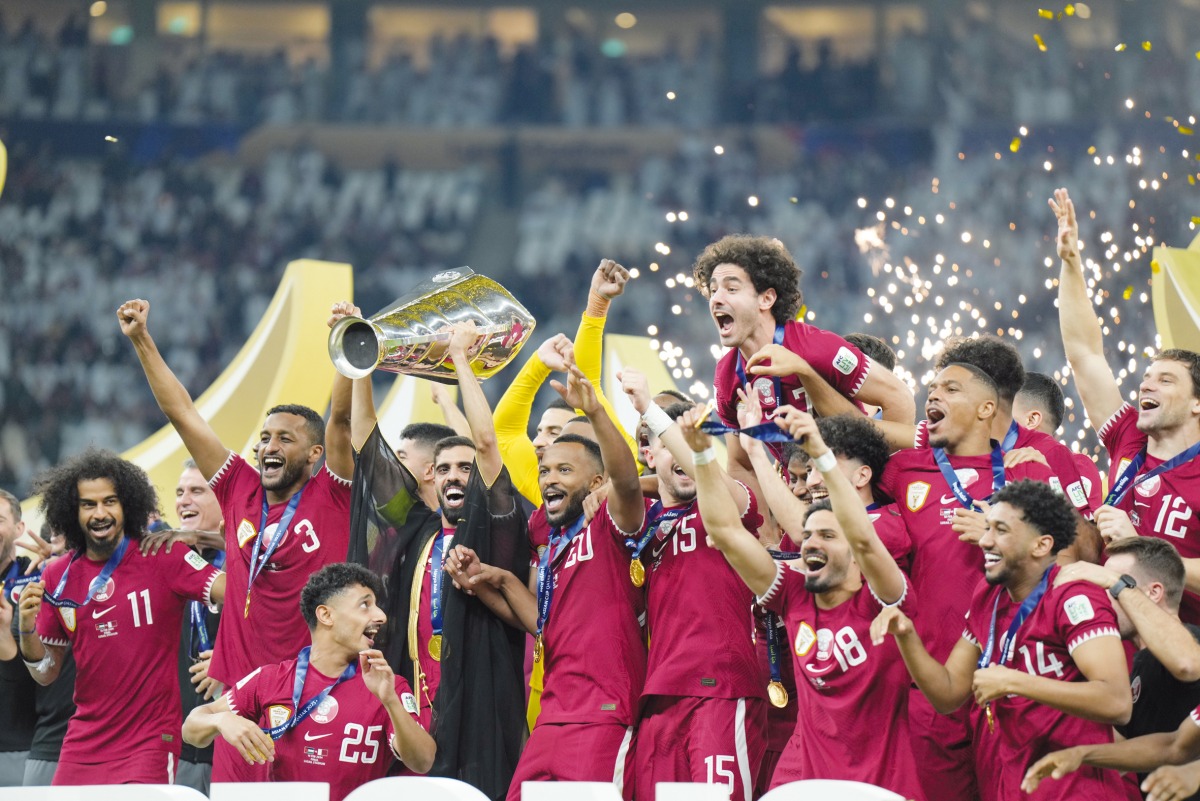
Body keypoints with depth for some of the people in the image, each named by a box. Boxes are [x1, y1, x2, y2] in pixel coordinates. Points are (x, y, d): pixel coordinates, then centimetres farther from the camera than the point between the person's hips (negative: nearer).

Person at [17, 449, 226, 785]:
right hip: (83, 745, 4)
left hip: (149, 741, -4)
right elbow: (45, 674, 11)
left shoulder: (162, 558, -5)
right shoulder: (57, 577, 6)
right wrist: (27, 629, -7)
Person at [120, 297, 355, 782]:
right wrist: (141, 341, 16)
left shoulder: (331, 499, 2)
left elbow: (342, 419, -11)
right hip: (243, 696, 4)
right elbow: (183, 415, 15)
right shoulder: (241, 493, 11)